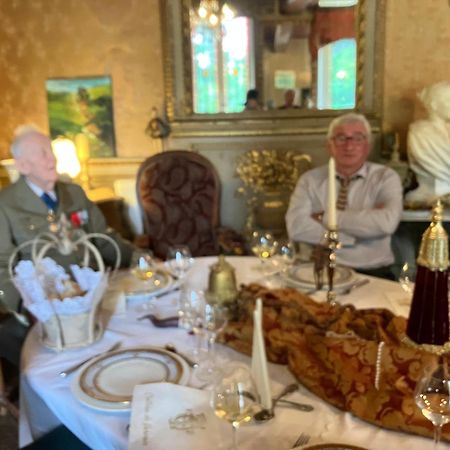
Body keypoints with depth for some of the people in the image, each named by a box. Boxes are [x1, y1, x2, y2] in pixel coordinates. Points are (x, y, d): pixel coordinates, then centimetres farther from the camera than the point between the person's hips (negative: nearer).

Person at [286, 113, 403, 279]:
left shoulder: (386, 177, 4)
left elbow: (387, 222, -15)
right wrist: (358, 235, -10)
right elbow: (297, 227, -10)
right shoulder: (310, 180, 6)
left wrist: (326, 217, -10)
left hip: (372, 274, 0)